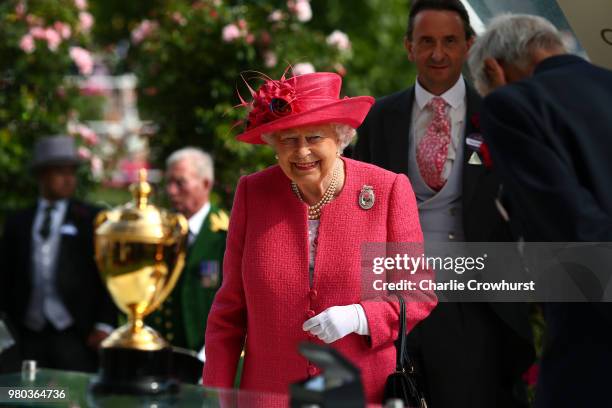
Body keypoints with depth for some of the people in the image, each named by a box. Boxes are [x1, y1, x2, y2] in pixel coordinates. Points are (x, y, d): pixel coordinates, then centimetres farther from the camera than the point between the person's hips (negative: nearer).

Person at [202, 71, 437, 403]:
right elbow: (230, 307, 5)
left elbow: (419, 294, 2)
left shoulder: (389, 191, -4)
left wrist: (359, 318, -15)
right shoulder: (252, 193, 2)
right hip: (268, 396, 1)